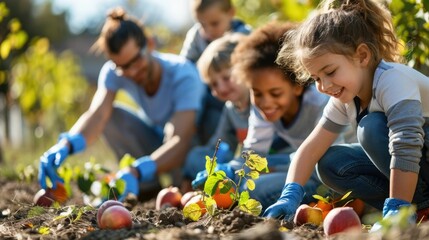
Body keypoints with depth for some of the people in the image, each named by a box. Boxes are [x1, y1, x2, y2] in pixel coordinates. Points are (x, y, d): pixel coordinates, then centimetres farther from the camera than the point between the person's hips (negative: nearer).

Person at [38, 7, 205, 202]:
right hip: (156, 137, 5)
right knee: (110, 114, -21)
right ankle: (149, 185, -7)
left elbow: (180, 141, -43)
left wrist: (136, 172, -59)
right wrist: (65, 146, -56)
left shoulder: (183, 75, -32)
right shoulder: (114, 72, -19)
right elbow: (97, 115, -34)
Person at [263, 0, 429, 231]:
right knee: (331, 163, -4)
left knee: (373, 127, -26)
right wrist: (289, 197, -13)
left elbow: (406, 148, -35)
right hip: (405, 170, 9)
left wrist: (395, 211, -36)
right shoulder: (344, 98, 0)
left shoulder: (392, 79, -25)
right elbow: (311, 148, 0)